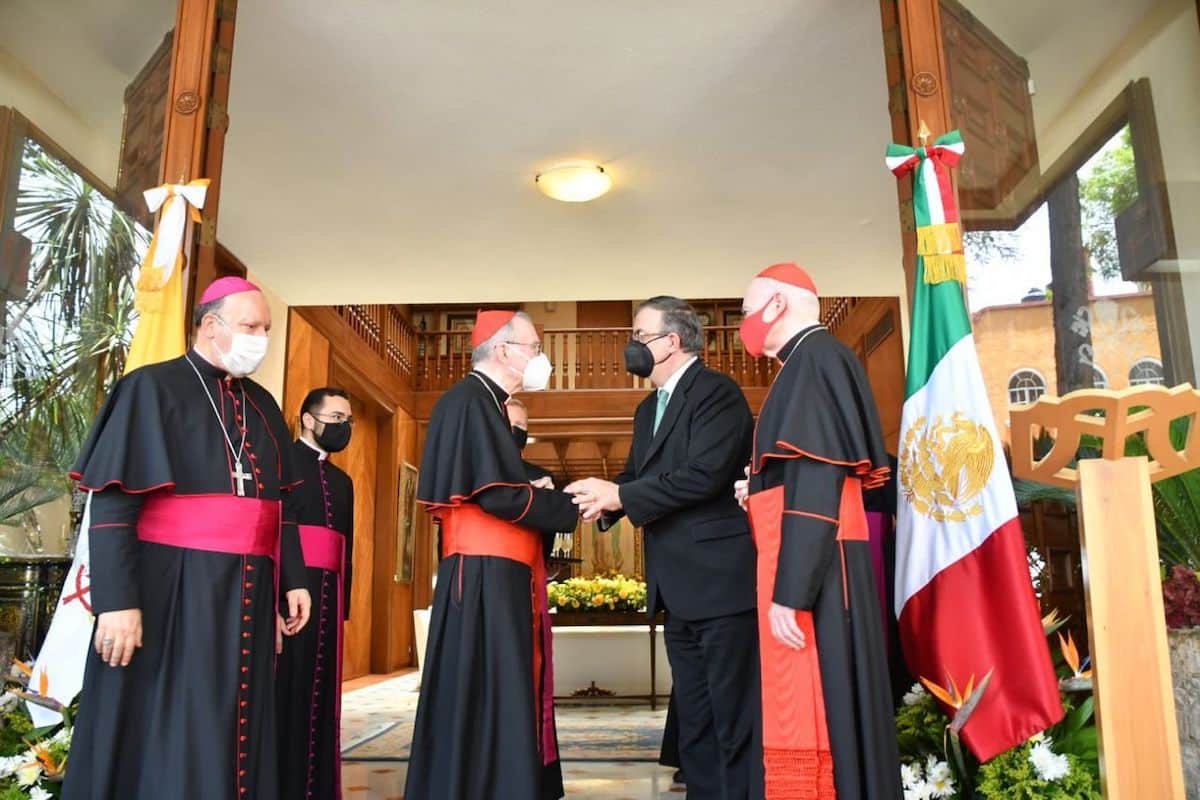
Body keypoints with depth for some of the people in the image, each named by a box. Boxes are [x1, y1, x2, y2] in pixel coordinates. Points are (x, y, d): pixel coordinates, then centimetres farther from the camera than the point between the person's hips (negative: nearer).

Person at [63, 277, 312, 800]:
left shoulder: (262, 406, 13)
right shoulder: (152, 388, -5)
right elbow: (112, 503, -11)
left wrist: (293, 579, 9)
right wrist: (117, 599, -18)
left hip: (246, 595, 6)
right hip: (170, 590, -6)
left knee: (235, 734, 11)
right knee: (167, 737, 1)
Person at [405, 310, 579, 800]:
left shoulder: (488, 405, 19)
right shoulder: (469, 400, -12)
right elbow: (497, 493, -20)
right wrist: (570, 508, -9)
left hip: (501, 575, 10)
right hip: (486, 575, -10)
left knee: (503, 695, 14)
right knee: (484, 697, -5)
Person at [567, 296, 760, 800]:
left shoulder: (716, 393, -10)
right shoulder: (649, 410, 19)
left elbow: (704, 475, -22)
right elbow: (636, 479, 14)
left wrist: (618, 495, -18)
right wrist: (602, 502, -8)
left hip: (720, 582, -9)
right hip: (678, 590, 9)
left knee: (735, 720, -1)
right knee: (694, 723, 16)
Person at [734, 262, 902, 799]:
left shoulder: (812, 358, -11)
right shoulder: (822, 360, 17)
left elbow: (815, 481, -21)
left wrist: (789, 591, -23)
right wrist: (759, 487, 16)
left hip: (811, 568, -10)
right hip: (821, 567, 10)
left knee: (807, 723, -4)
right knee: (834, 715, 14)